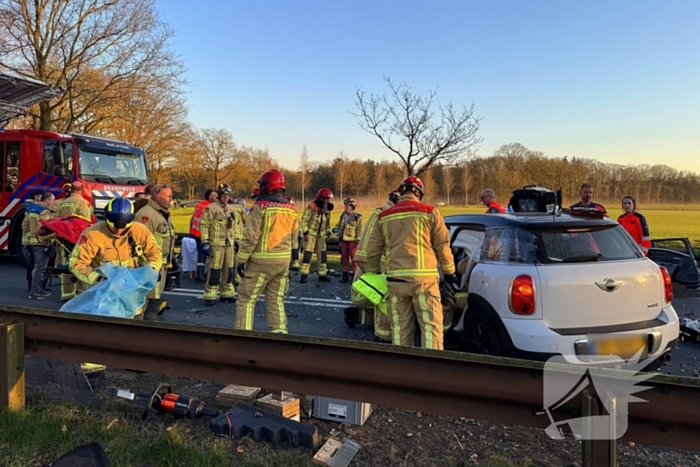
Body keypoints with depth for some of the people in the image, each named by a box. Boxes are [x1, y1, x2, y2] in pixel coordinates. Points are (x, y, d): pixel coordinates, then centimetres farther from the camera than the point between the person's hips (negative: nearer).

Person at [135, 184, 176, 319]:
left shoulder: (164, 214, 15)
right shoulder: (146, 214, -18)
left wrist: (172, 256, 23)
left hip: (162, 264, 10)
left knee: (157, 298, 18)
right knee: (153, 299, -6)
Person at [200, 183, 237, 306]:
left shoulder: (231, 209, 14)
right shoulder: (211, 208, -8)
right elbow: (204, 225, -11)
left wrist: (236, 240, 20)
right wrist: (205, 243, -16)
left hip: (229, 244, 7)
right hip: (216, 244, -7)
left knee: (229, 270, 13)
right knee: (215, 270, -6)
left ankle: (227, 293, 24)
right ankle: (210, 296, 2)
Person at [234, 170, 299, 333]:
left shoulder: (260, 206, -11)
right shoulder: (291, 209, 7)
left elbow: (250, 237, -14)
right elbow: (293, 239, 11)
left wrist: (242, 260, -8)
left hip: (262, 261, -5)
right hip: (283, 260, 6)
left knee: (246, 298, 5)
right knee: (276, 299, 14)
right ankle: (279, 331, 13)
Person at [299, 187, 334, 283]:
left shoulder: (327, 208, 7)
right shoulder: (311, 206, -14)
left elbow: (328, 222, 19)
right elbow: (304, 220, -14)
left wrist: (328, 233, 14)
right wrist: (305, 233, -17)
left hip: (321, 235, 6)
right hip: (310, 234, -6)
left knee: (322, 255, 7)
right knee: (308, 254, -7)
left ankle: (322, 275, 15)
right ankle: (304, 275, -1)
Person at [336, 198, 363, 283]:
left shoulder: (357, 217, -6)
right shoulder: (343, 216, 12)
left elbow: (359, 229, -7)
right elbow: (339, 226, 20)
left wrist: (358, 239, -13)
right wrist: (339, 235, 11)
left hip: (352, 240, -6)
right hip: (343, 239, 6)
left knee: (353, 257, -3)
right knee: (344, 257, 10)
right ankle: (345, 275, 18)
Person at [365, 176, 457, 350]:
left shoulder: (384, 217, 9)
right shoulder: (429, 212, 0)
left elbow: (372, 251, 12)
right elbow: (443, 246, 3)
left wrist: (374, 272, 29)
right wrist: (449, 272, 16)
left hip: (395, 279, 3)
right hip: (423, 277, -3)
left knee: (400, 327, 11)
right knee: (431, 325, 2)